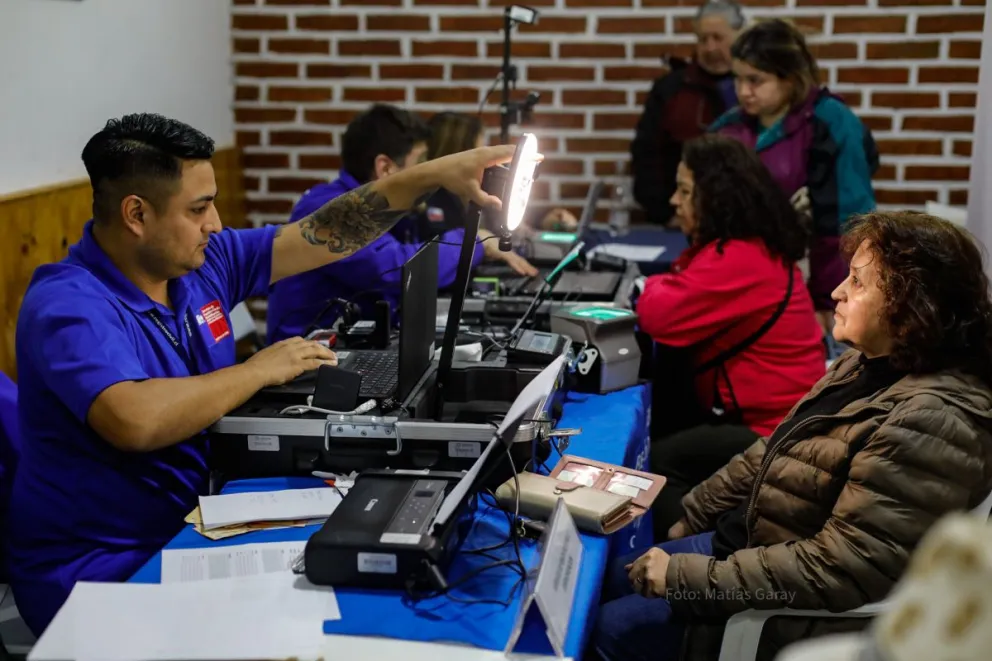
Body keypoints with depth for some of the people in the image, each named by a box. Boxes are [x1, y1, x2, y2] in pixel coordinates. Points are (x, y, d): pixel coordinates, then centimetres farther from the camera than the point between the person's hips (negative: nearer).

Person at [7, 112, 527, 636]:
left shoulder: (202, 263, 1)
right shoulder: (68, 305, -22)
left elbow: (322, 238, 3)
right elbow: (136, 421, -39)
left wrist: (433, 175, -5)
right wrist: (260, 371, -24)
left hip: (189, 528, 8)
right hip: (98, 572, -8)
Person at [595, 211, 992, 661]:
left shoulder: (931, 421, -31)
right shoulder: (868, 365, 1)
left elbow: (838, 571, -31)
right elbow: (773, 455, 13)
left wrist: (686, 575, -26)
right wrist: (686, 520, 13)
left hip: (795, 605, -9)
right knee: (610, 582, 16)